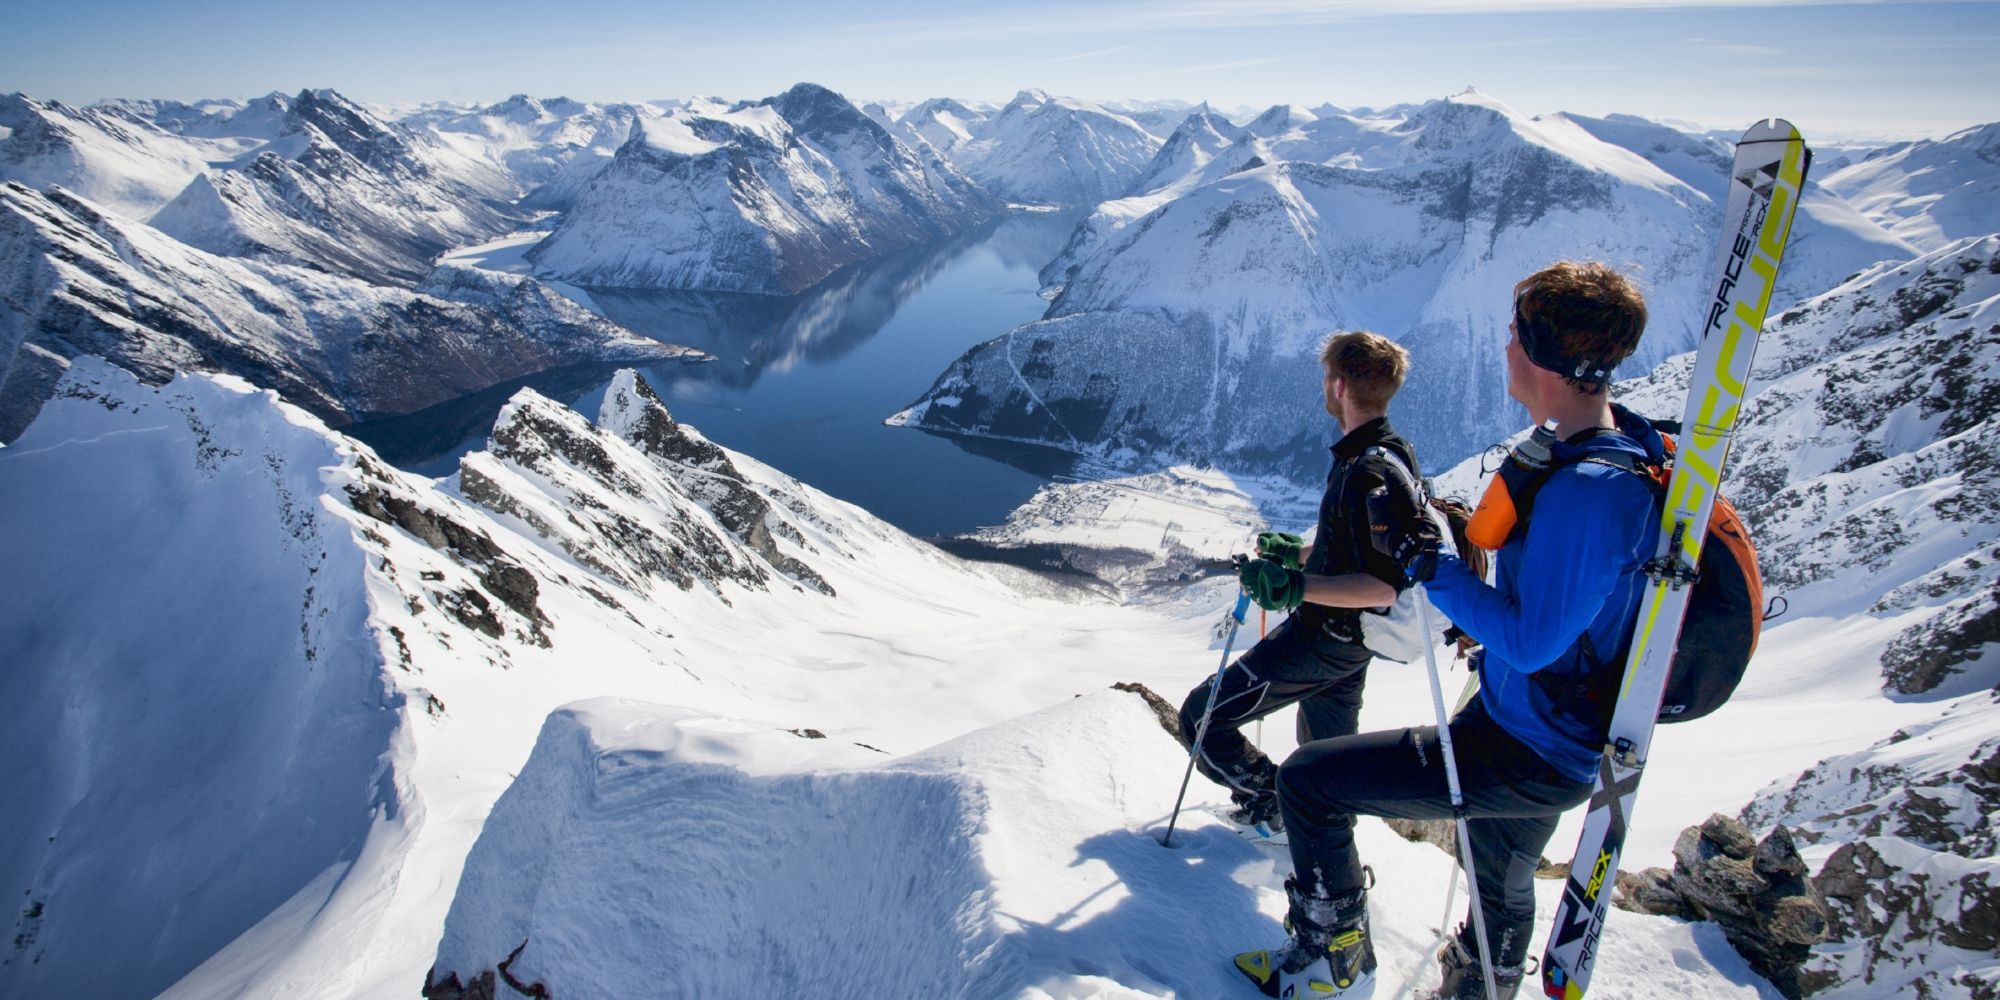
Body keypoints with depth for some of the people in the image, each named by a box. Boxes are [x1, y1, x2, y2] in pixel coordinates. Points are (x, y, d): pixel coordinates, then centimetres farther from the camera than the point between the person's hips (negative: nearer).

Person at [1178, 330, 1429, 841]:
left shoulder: (1367, 473, -29)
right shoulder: (1393, 454, 3)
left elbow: (1385, 585, -32)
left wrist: (1298, 586, -40)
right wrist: (1299, 551, 22)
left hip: (1324, 637, -10)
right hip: (1348, 636, 10)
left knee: (1201, 718, -2)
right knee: (1327, 744, 29)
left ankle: (1274, 806, 10)